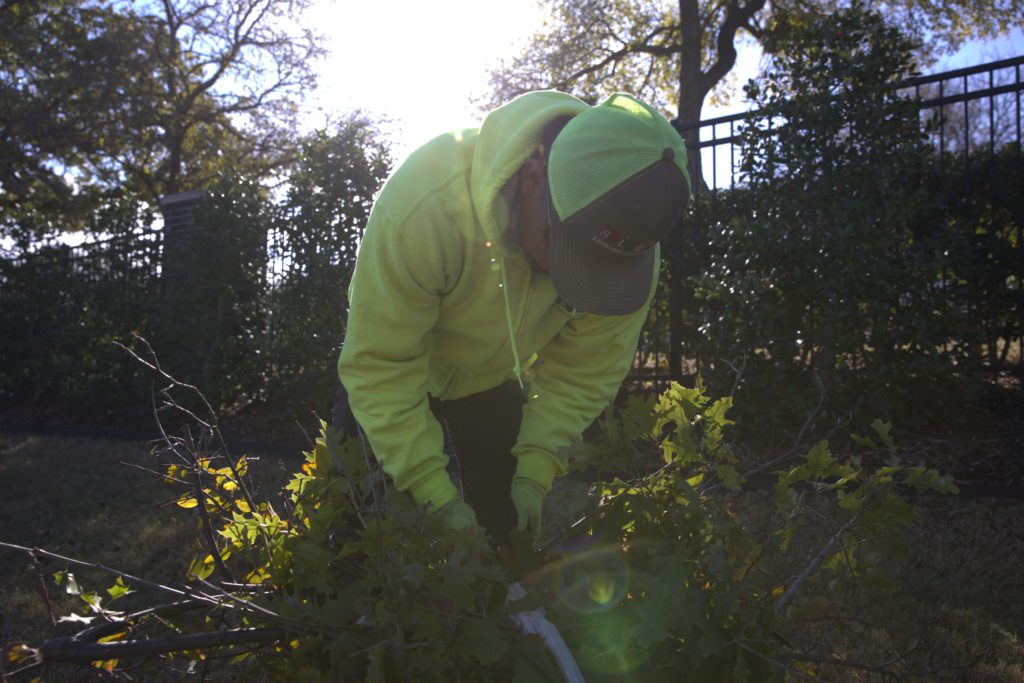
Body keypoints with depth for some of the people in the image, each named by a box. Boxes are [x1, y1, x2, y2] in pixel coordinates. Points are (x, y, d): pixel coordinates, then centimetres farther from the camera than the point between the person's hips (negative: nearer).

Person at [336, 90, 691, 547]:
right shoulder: (424, 201, -41)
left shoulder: (627, 229, -28)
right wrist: (438, 497, -36)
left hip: (495, 377, 3)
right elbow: (380, 364, -34)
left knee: (505, 526, 8)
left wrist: (535, 471, -26)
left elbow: (588, 367, -17)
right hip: (397, 360, -2)